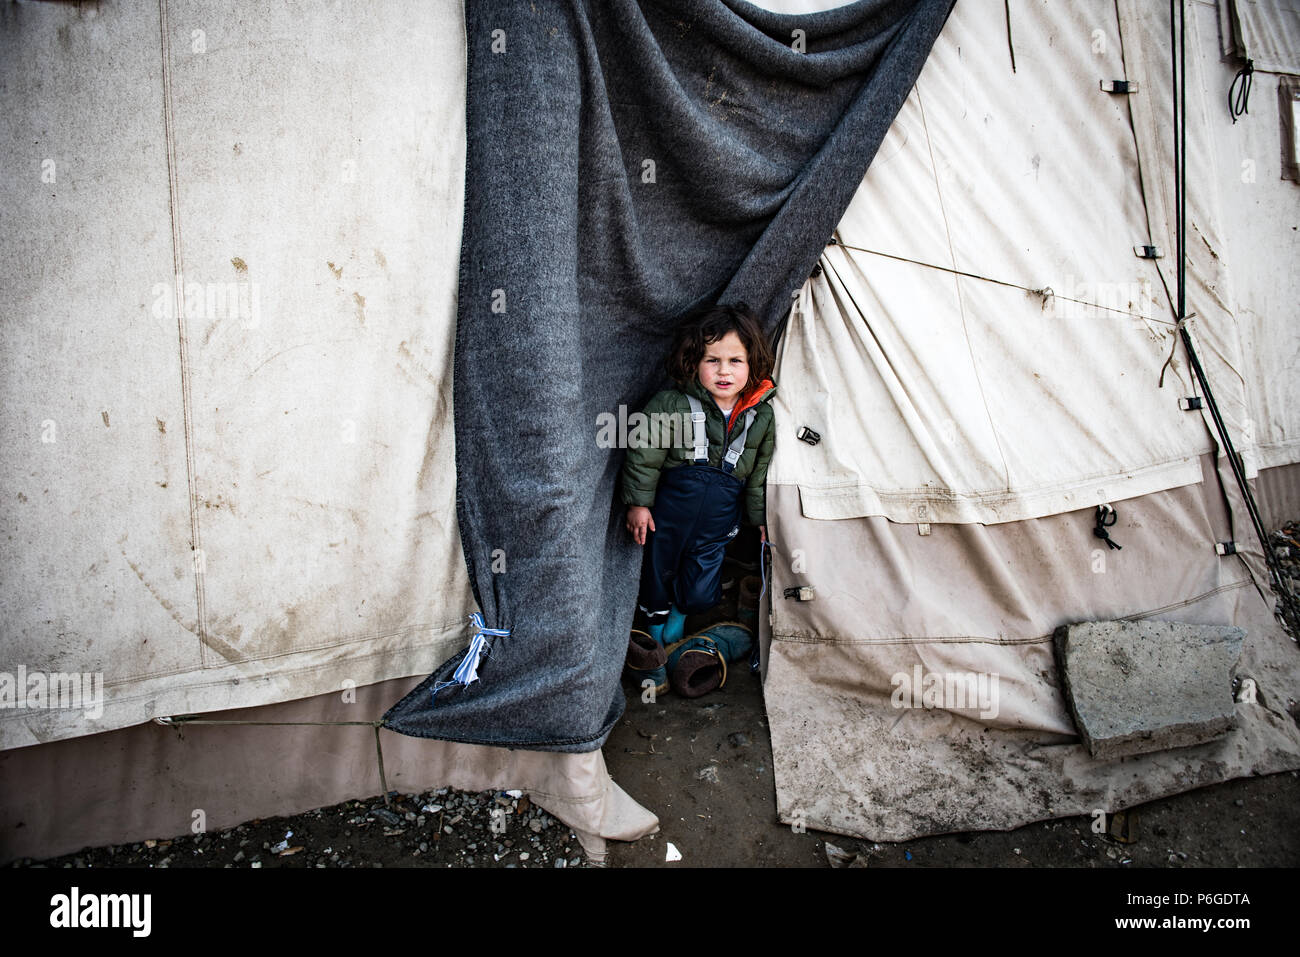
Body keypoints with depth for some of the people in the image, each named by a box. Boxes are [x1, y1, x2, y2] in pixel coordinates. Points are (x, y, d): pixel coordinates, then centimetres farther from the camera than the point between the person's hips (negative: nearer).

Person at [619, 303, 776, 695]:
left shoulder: (762, 416, -5)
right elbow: (644, 454, -8)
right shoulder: (670, 405, -15)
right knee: (658, 575, 15)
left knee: (699, 593, 6)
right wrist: (638, 502, -7)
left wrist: (761, 516, 10)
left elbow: (762, 471, 6)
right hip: (670, 507, -1)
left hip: (719, 519, 2)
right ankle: (656, 648, 40)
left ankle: (673, 634, 39)